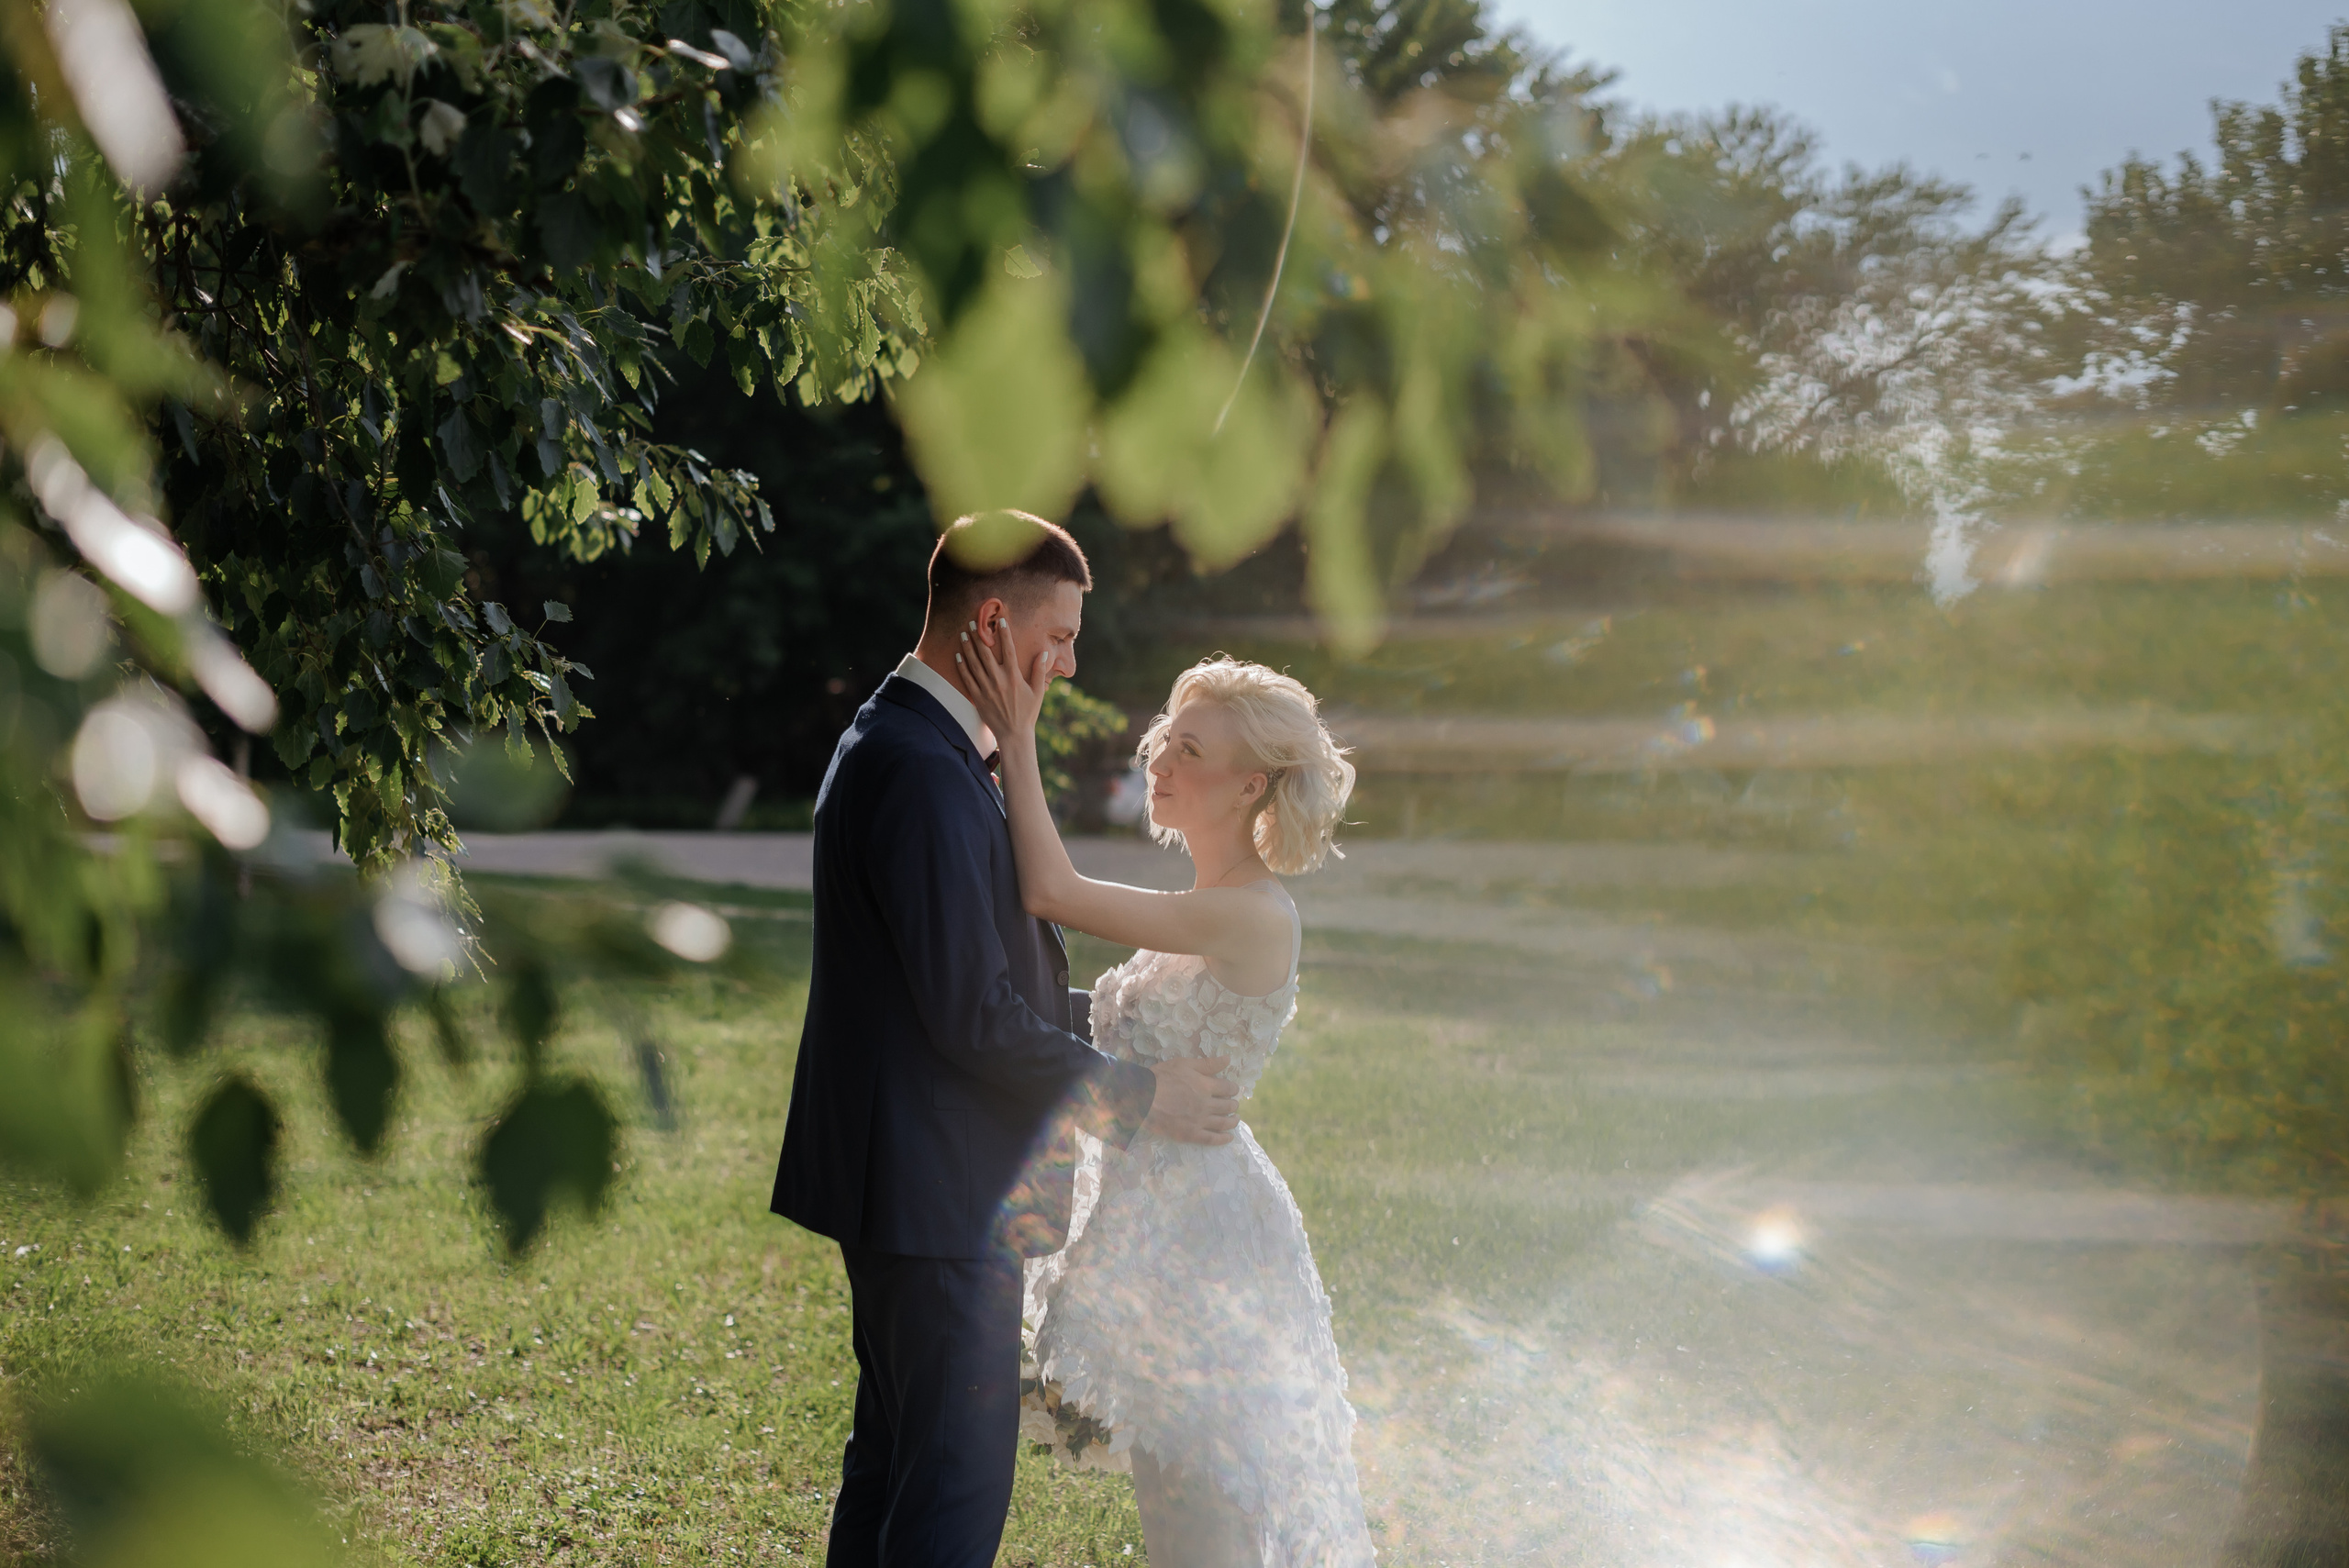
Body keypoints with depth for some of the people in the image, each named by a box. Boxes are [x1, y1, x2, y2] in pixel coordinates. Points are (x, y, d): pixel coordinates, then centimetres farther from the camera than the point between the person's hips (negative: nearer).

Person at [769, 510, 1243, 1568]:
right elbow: (975, 1017, -22)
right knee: (960, 1478, -5)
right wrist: (1138, 1098, -12)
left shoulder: (896, 745, 13)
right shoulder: (923, 775, -21)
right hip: (940, 1193, -11)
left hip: (903, 1182, 11)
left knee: (894, 1451, 19)